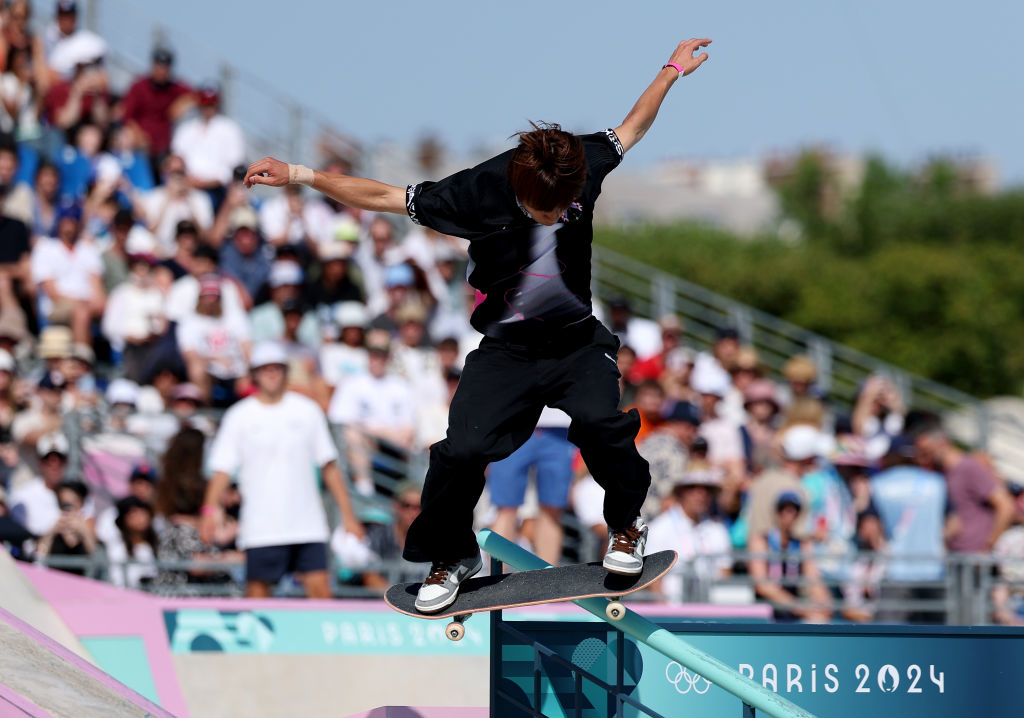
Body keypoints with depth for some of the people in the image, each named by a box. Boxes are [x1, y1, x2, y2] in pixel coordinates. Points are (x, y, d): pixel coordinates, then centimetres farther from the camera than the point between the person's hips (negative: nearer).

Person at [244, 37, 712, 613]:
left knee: (602, 422, -26)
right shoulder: (477, 192, -20)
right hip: (505, 349, -1)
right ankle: (453, 558, 12)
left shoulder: (586, 163, -12)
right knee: (461, 450, -15)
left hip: (577, 343, 1)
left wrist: (672, 71, 20)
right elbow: (383, 196, -14)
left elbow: (632, 129, 11)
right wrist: (299, 176, -20)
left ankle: (628, 525, 2)